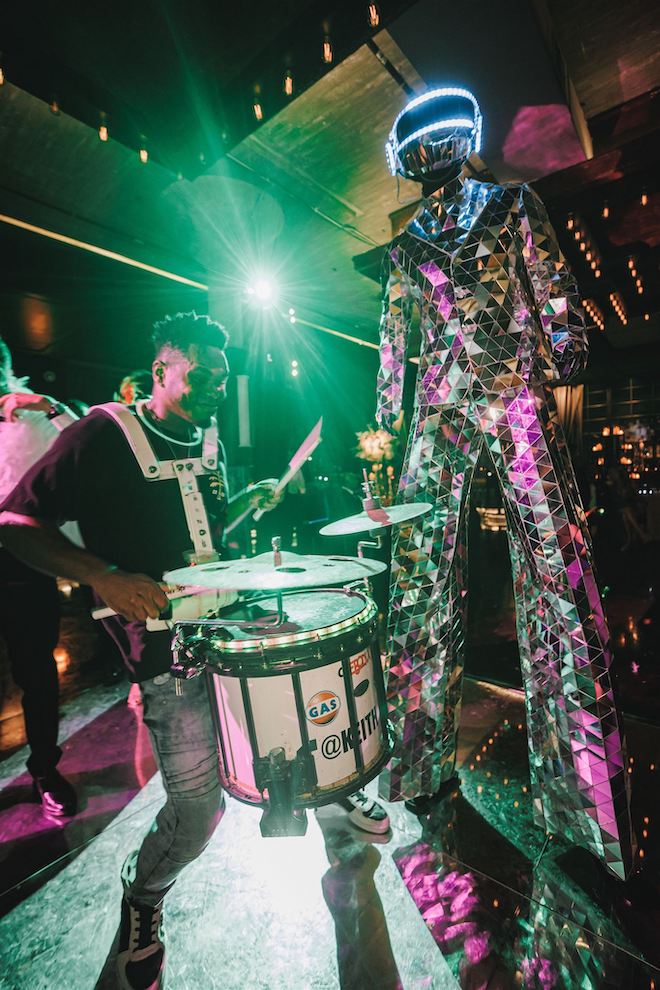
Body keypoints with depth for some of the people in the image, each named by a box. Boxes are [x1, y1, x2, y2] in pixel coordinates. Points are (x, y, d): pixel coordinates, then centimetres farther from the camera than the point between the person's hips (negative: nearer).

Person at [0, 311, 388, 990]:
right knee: (198, 807, -4)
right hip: (165, 641, -6)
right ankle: (142, 894, 32)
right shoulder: (106, 433, -8)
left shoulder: (208, 440, 12)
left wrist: (251, 501, 5)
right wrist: (105, 579, -23)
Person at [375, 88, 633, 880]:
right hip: (437, 411, 2)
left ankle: (579, 783, 6)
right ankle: (421, 758, 14)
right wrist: (384, 426, 10)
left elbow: (555, 294, 12)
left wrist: (561, 358, -4)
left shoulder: (512, 206, 22)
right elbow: (393, 341, 18)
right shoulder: (404, 249, 25)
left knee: (551, 569, -9)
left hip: (516, 395, -1)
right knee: (422, 576, -2)